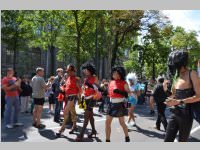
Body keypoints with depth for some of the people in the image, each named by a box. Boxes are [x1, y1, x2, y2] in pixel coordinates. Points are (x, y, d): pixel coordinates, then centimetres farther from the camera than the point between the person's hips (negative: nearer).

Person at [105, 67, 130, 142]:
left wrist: (119, 91, -27)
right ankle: (107, 140, 11)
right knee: (107, 122, 0)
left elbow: (128, 93, -15)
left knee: (122, 122, 11)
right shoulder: (111, 82, 7)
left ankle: (127, 137, 35)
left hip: (119, 104, -5)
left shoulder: (123, 83, -8)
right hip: (111, 103, 5)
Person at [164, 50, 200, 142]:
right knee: (167, 141, 4)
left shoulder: (192, 74, -9)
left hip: (186, 114, -6)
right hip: (175, 114, 6)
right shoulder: (177, 76, 11)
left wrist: (179, 101, -19)